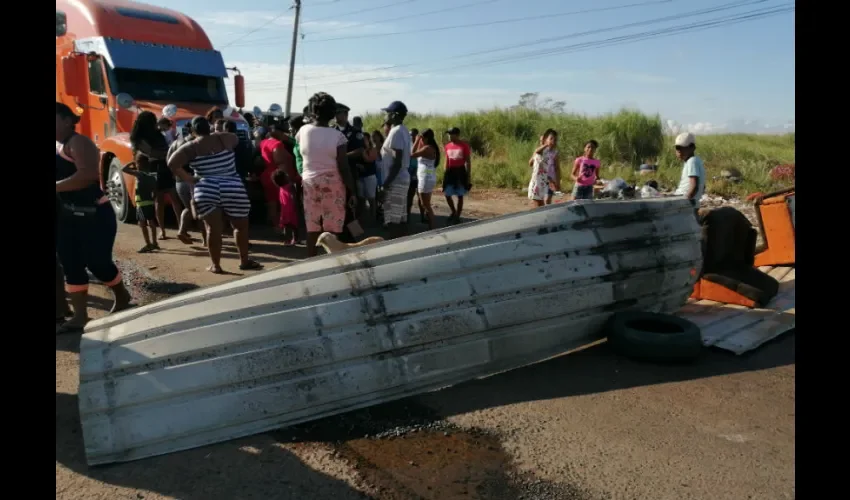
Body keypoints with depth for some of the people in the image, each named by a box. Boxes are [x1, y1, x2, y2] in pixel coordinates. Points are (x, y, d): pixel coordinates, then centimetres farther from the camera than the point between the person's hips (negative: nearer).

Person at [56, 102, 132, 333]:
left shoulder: (78, 143, -11)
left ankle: (122, 296, 23)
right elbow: (62, 175, 24)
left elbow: (88, 174, -26)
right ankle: (79, 316, 11)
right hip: (65, 217, 9)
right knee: (71, 265, 6)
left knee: (96, 262, -4)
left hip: (93, 214, -9)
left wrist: (57, 186, -24)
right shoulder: (58, 146, 17)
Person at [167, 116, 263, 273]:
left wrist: (190, 180, 1)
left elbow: (172, 164, -7)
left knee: (213, 229, 5)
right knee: (241, 226, 13)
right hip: (233, 190, 1)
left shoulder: (191, 147, 0)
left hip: (207, 191, 0)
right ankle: (244, 261, 20)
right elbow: (236, 139, 26)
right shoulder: (224, 138, 4)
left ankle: (215, 265, 10)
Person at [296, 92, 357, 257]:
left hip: (309, 182, 3)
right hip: (333, 183, -3)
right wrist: (352, 192, -5)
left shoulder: (303, 131, -2)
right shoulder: (337, 136, -11)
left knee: (312, 227, 9)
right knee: (333, 229, 3)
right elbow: (344, 168, -12)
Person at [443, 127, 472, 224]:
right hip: (450, 171, 5)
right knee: (447, 195, 8)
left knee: (460, 196, 3)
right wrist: (445, 174, 12)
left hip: (460, 171, -5)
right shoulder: (448, 146, 7)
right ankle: (454, 212, 30)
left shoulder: (464, 146, -9)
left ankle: (457, 217, 12)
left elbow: (468, 162, -6)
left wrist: (469, 176, -9)